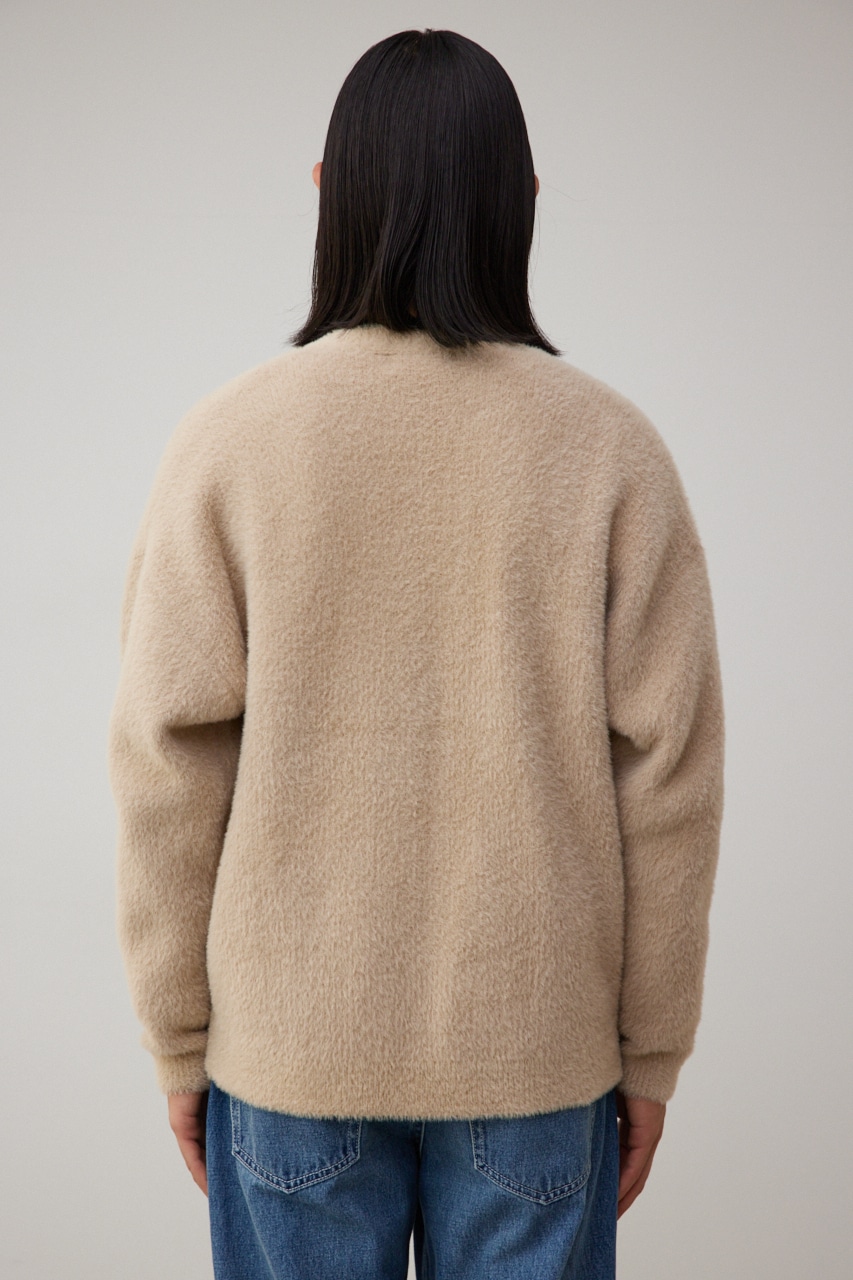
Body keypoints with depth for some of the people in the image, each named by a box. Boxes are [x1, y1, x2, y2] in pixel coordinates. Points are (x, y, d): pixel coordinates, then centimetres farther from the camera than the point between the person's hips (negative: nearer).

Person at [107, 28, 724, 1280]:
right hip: (539, 1043, 1)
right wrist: (652, 1049, 5)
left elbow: (170, 766, -8)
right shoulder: (611, 448, -9)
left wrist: (178, 1037, 5)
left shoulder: (227, 440, -10)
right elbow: (668, 773, -6)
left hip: (291, 1046, 0)